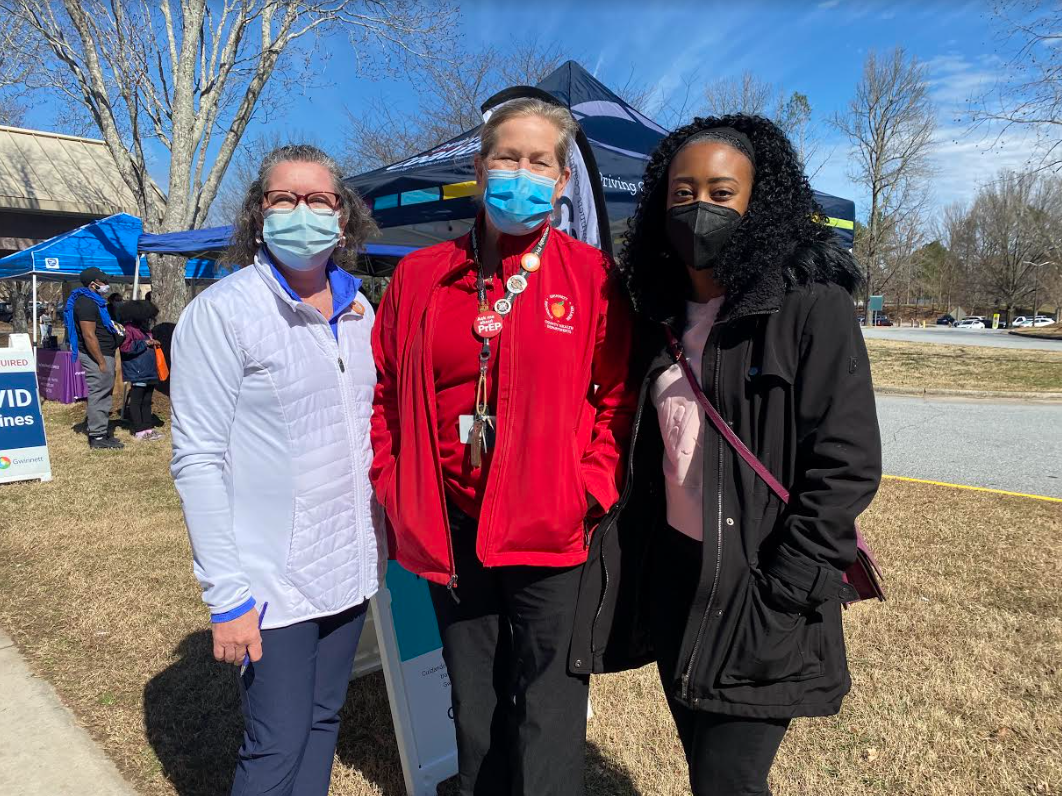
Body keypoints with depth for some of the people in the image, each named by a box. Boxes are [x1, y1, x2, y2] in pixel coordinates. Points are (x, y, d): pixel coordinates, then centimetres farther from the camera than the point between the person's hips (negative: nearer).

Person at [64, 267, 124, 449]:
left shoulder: (93, 301, 17)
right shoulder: (86, 303, -16)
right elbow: (89, 336, -22)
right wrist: (102, 362, -21)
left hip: (103, 354, 11)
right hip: (96, 355, -11)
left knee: (104, 394, 16)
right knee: (99, 395, -6)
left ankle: (103, 431, 25)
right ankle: (98, 437, -2)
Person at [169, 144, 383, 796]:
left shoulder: (359, 311, 6)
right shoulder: (223, 312, -11)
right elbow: (198, 460, -13)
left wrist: (381, 541, 11)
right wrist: (226, 594, -15)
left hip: (351, 566, 6)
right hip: (274, 580, -5)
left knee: (324, 720, 19)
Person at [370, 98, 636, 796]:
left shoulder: (592, 277, -3)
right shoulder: (420, 275, 4)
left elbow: (618, 397, -3)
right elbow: (384, 391, 10)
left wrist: (589, 491, -11)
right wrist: (396, 489, 3)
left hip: (551, 533, -3)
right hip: (451, 535, 3)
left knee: (548, 727, 8)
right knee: (474, 714, 21)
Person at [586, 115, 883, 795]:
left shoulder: (810, 308, -12)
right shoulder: (662, 317, 6)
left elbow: (846, 468, -14)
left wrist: (777, 601, -16)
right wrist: (628, 570, 8)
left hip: (757, 595, -5)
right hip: (673, 581, 6)